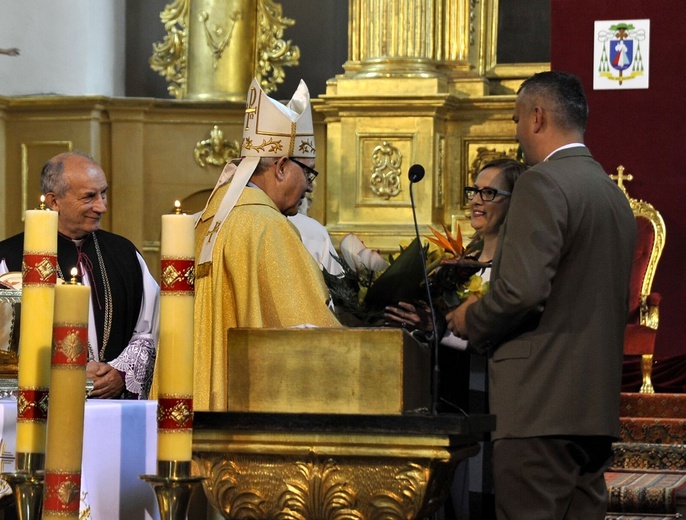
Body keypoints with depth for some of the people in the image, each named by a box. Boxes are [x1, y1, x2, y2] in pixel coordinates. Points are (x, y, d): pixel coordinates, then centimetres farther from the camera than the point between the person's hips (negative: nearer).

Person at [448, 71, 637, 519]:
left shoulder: (543, 183, -10)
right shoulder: (614, 194, 17)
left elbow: (523, 288, -21)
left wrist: (472, 320, -3)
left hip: (542, 403, -9)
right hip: (598, 405, 9)